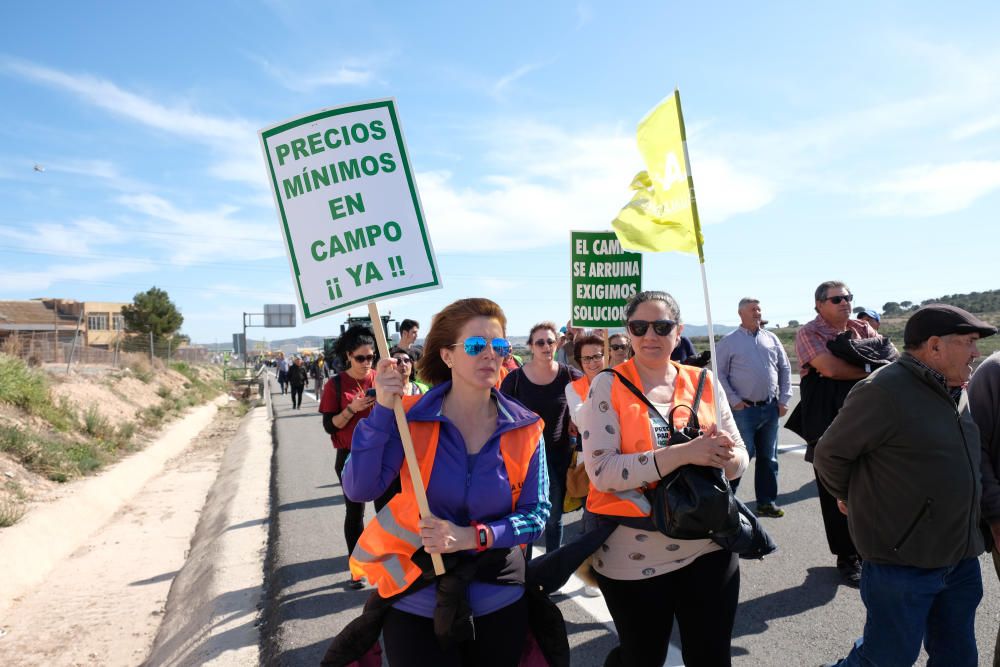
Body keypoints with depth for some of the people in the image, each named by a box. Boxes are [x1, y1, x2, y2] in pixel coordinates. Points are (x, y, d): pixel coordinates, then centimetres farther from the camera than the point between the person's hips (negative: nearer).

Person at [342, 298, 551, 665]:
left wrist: (473, 536, -21)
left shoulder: (525, 429, -7)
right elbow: (359, 490, -18)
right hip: (416, 601, -2)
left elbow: (537, 514, -7)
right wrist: (383, 411, -28)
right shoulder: (410, 416, -11)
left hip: (498, 603, 2)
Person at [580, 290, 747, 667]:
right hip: (634, 559, -3)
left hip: (709, 548, 3)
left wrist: (724, 456, -19)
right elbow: (602, 471, -19)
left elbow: (740, 459, 5)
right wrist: (684, 453, -27)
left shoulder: (703, 382, 2)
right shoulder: (608, 386, -9)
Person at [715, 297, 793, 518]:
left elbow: (785, 369, 13)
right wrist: (734, 401, -10)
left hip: (771, 408, 5)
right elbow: (719, 373, -5)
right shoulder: (729, 342, -2)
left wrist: (784, 399, 5)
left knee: (768, 457, 11)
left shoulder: (771, 339, 10)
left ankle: (766, 502, 21)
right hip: (744, 409, -5)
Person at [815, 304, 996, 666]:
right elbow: (830, 454, -14)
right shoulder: (883, 392, -21)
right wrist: (854, 499, 1)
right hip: (902, 562, -8)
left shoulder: (956, 390, 7)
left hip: (961, 560, 8)